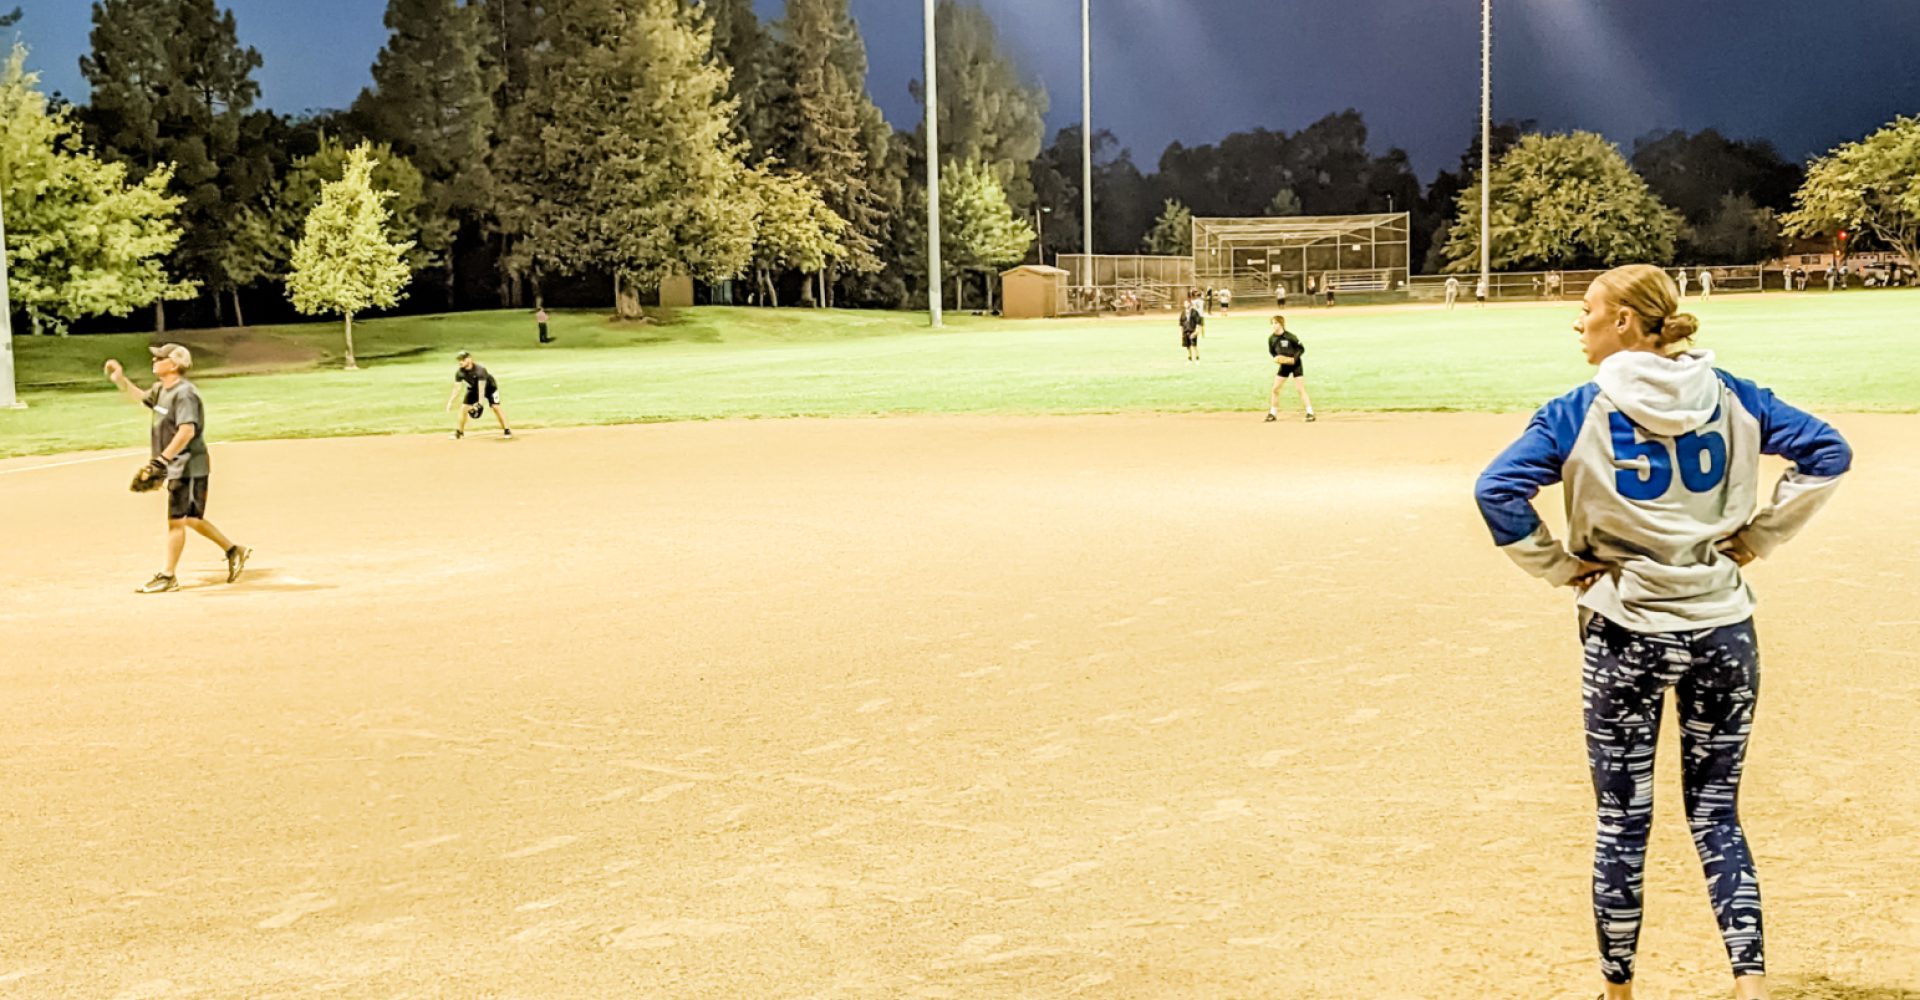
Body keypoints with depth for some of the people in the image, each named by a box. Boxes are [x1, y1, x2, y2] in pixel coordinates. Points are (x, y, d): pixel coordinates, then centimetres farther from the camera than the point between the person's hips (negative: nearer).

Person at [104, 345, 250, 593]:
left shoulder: (184, 393, -18)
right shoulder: (161, 389, 11)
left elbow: (186, 431, -27)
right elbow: (141, 397, 31)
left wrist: (163, 459, -29)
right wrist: (120, 379, 17)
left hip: (188, 465, -10)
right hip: (177, 467, 10)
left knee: (176, 520, -4)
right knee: (190, 518, 16)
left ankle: (168, 577, 2)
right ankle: (233, 551, 26)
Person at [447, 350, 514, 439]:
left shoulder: (479, 370, -35)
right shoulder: (459, 372, -20)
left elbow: (482, 387, -36)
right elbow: (457, 388, -17)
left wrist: (480, 403, -41)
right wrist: (450, 401, -26)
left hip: (489, 386, -5)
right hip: (473, 389, 5)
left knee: (496, 407, -16)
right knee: (463, 407, -5)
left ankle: (507, 430, -7)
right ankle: (459, 431, 9)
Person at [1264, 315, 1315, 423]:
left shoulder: (1290, 337, -21)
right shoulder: (1271, 338, -6)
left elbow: (1302, 348, -12)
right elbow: (1272, 351, 9)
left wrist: (1294, 359, -23)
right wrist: (1276, 358, -10)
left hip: (1296, 364, -5)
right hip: (1284, 365, 5)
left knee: (1301, 389, -8)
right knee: (1275, 389, 3)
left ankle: (1310, 413, -2)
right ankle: (1273, 414, 16)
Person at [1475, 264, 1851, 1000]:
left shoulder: (1581, 411, -8)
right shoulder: (1731, 398, 1)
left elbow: (1497, 488, -19)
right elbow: (1828, 453, -3)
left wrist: (1558, 567, -8)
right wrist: (1757, 537, 2)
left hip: (1624, 634, -2)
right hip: (1722, 629, 3)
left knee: (1622, 823, 10)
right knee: (1716, 815, 13)